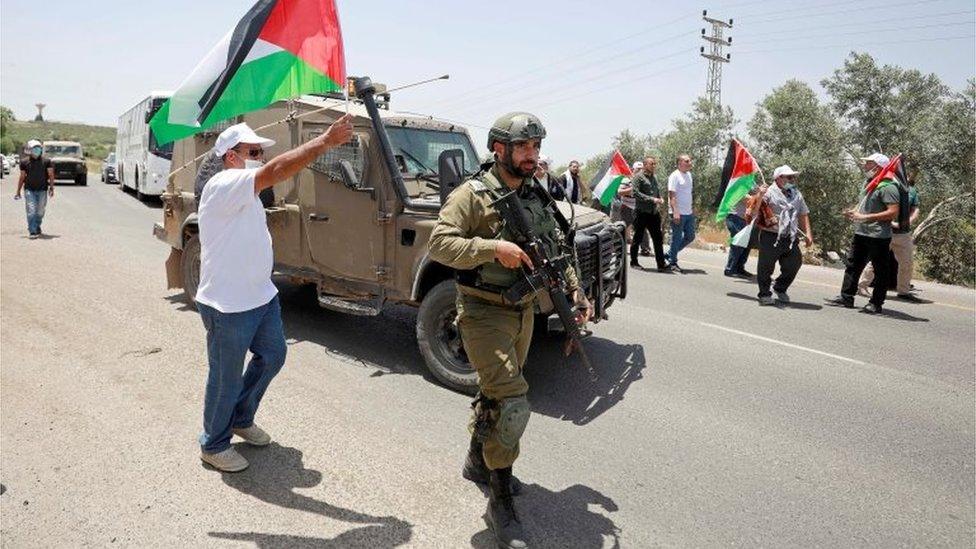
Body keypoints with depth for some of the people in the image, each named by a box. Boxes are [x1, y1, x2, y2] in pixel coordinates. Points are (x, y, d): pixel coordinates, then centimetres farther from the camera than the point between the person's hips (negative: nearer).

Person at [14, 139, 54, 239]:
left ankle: (37, 228, 28)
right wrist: (18, 191, 11)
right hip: (29, 190, 0)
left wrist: (51, 188, -7)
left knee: (40, 212, 8)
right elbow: (22, 177, 10)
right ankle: (32, 232, -9)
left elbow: (51, 175, 2)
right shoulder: (24, 162, 4)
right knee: (31, 211, -8)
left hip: (42, 190, 1)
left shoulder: (46, 161, 2)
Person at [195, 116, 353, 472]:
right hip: (229, 306, -10)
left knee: (272, 356, 22)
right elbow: (276, 171, -32)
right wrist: (326, 140, -33)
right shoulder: (222, 186, -21)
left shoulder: (244, 192, 13)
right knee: (226, 379, 6)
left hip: (262, 296, 10)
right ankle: (214, 445, 28)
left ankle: (241, 419, 42)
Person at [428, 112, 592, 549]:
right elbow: (439, 243, -20)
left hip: (524, 311, 7)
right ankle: (500, 501, 2)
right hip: (484, 311, -7)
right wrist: (494, 248, -29)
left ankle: (478, 461, 42)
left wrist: (575, 292, 4)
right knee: (511, 404, -13)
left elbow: (558, 251, 16)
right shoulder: (472, 194, -12)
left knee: (496, 393, 20)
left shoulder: (538, 199, 8)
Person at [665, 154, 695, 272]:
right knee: (677, 238, -1)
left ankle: (670, 254, 24)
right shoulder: (674, 176, -11)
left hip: (689, 213, 8)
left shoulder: (689, 174, 14)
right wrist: (675, 212, -25)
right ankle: (672, 262, 11)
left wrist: (692, 207, 18)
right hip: (678, 213, -8)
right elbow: (672, 195, -18)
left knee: (690, 237, 12)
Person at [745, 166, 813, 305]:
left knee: (794, 264, 10)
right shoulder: (769, 192, -7)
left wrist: (808, 233, 7)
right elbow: (753, 212, -14)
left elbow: (803, 215, 17)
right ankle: (764, 294, 18)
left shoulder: (796, 194, 14)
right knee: (766, 267, 1)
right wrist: (759, 195, -27)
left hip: (790, 239, 6)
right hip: (771, 237, -6)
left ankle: (780, 289, 33)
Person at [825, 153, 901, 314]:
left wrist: (865, 217, -23)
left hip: (878, 236, -9)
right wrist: (853, 211, 6)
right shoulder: (867, 183, 13)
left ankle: (876, 303, 10)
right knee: (853, 265, 13)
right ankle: (846, 297, 21)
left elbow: (893, 212, -22)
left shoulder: (888, 187, -15)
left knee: (880, 271, 3)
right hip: (861, 233, 9)